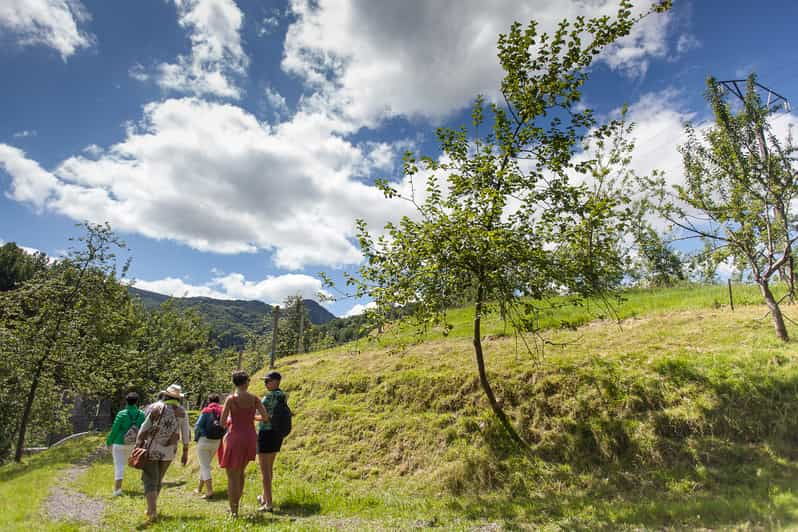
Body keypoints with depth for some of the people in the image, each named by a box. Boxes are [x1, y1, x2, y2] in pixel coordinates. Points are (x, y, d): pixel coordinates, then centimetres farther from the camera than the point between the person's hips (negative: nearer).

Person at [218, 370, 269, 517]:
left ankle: (233, 511, 15)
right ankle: (235, 506, 36)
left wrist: (231, 419, 9)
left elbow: (223, 420, -13)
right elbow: (265, 416, -3)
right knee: (240, 473, 25)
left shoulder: (231, 398, -11)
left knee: (232, 476, 10)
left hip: (235, 437, -4)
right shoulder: (254, 398, -3)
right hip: (250, 438, 4)